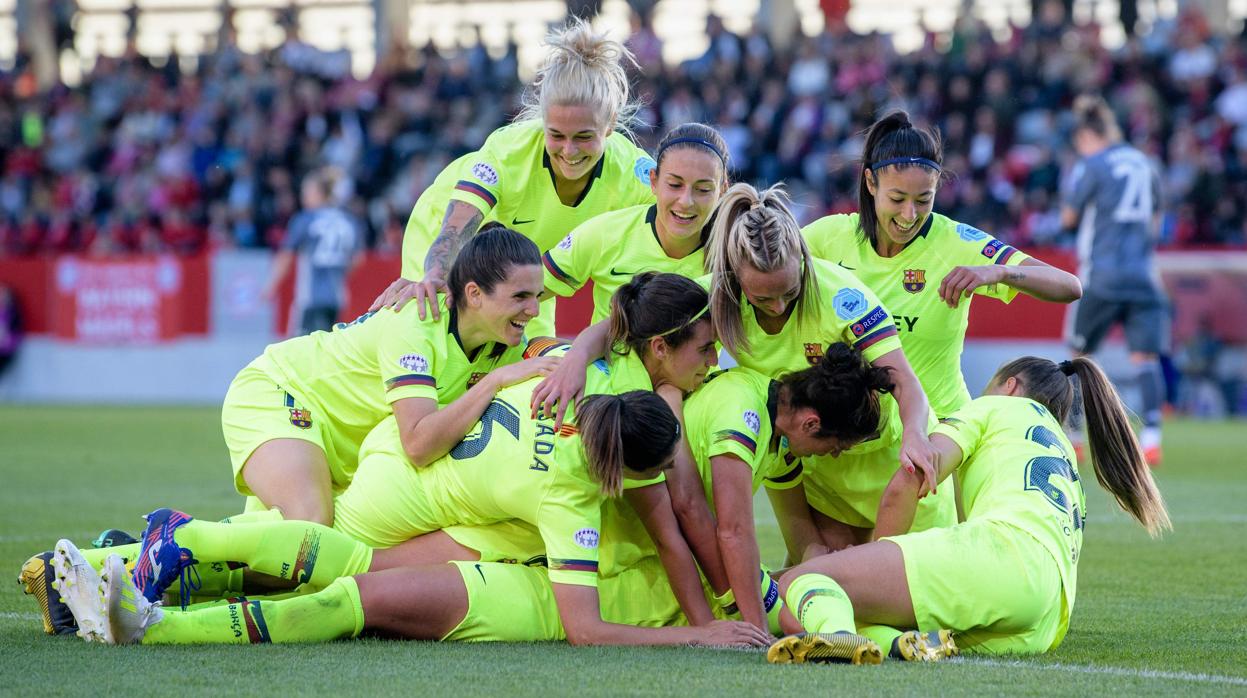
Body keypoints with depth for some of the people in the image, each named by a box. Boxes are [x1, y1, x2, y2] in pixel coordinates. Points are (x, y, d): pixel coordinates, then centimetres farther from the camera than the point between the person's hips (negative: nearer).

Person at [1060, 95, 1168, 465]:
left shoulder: (1091, 166, -6)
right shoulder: (1143, 163, 12)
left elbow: (1068, 218, 0)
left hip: (1102, 276, -4)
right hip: (1143, 275, 4)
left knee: (1079, 354, 10)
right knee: (1145, 357, -2)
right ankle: (1151, 436, -17)